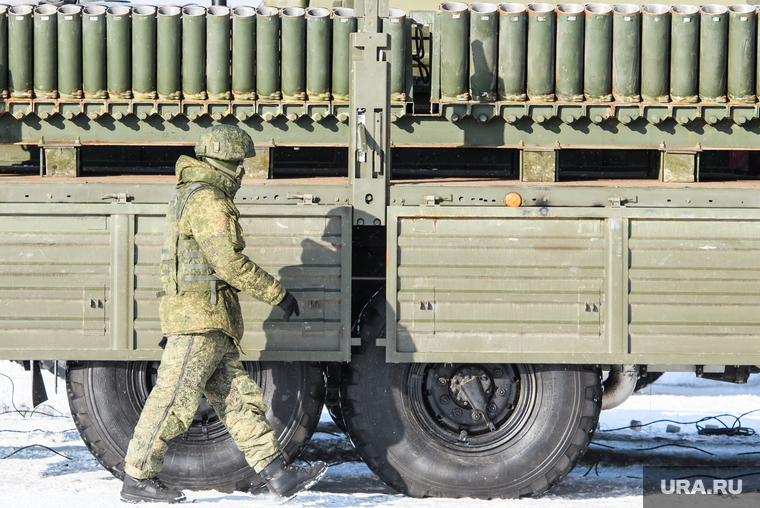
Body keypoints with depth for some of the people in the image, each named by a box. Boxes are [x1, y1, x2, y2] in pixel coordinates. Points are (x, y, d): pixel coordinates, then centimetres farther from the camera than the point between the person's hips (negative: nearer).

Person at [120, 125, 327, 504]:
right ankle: (137, 480, 0)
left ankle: (278, 476, 5)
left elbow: (178, 264, 24)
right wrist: (277, 294, -13)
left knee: (239, 401, 6)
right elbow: (229, 262, -20)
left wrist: (172, 326, 27)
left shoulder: (187, 197, 20)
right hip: (201, 319, -11)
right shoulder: (208, 201, -13)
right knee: (174, 402, -6)